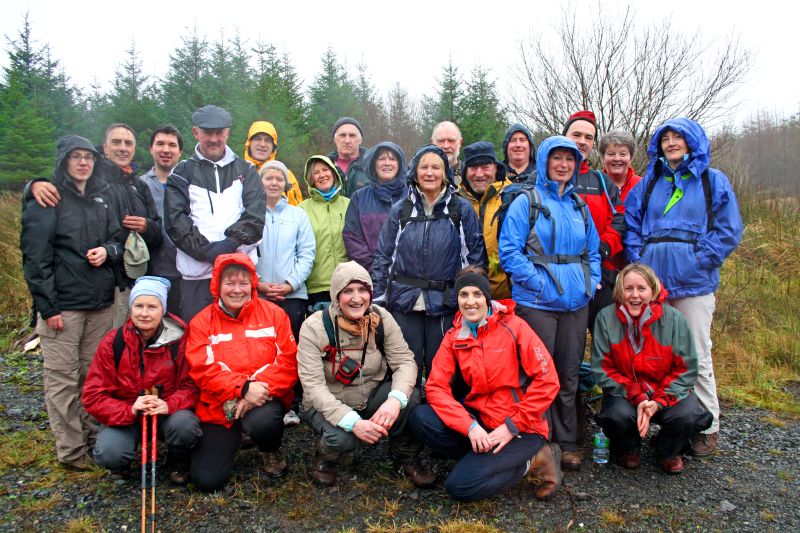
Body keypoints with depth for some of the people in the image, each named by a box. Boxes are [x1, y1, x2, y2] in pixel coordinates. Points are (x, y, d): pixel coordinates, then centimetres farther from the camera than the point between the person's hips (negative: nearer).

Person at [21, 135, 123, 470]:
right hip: (63, 304, -4)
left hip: (101, 303, 5)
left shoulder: (104, 195, 13)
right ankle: (72, 451, 10)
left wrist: (108, 251, -4)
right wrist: (47, 305, -12)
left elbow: (118, 238, 21)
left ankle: (95, 439, 22)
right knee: (63, 378, 0)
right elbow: (35, 256, -7)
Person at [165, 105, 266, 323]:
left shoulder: (246, 171, 14)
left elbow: (255, 217, 1)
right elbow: (176, 222, -1)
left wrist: (230, 243, -14)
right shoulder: (182, 174, 11)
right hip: (197, 274, 0)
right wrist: (208, 251, -13)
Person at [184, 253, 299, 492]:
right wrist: (244, 388, -24)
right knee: (207, 479, -9)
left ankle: (272, 452, 3)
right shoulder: (201, 322, 2)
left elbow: (289, 361, -6)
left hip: (264, 399, -1)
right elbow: (203, 371, -9)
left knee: (262, 422, -37)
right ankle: (232, 440, 26)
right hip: (218, 408, 2)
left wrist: (260, 387, -22)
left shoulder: (273, 313, 1)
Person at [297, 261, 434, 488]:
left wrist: (395, 399, -37)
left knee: (410, 396, -26)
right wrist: (352, 422, -36)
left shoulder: (381, 318, -10)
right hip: (330, 406, -2)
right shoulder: (314, 327, -19)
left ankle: (406, 455, 2)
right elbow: (313, 386, -23)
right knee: (341, 438, -35)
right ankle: (324, 456, 4)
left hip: (373, 397, 3)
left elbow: (405, 361, -15)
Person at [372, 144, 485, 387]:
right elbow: (383, 255, 7)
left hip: (446, 303, -1)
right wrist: (378, 297, 2)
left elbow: (475, 255, 4)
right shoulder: (400, 210, 7)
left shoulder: (462, 209, 3)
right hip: (405, 302, 1)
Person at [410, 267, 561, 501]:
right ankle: (485, 457, -7)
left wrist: (512, 426, -16)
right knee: (421, 418, -17)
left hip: (520, 428, -5)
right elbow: (436, 386, -8)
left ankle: (533, 461, 0)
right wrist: (470, 426, -22)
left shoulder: (513, 326, -11)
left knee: (460, 486, -18)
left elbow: (547, 381, -13)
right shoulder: (454, 337, 1)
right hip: (479, 419, 5)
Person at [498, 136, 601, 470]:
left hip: (576, 302, 5)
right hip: (537, 303, -5)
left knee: (569, 375, 12)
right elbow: (509, 250, -10)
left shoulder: (579, 205, 14)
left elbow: (593, 249, 20)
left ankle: (567, 443, 25)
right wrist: (540, 282, -16)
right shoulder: (526, 202, -2)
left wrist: (592, 281, 4)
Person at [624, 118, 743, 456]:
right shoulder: (648, 183, 16)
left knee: (696, 357, 0)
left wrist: (698, 261, -10)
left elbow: (728, 230, 0)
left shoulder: (713, 181, 7)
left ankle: (707, 427, 15)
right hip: (650, 279, 3)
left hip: (693, 283, -3)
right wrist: (639, 261, -4)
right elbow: (632, 225, 11)